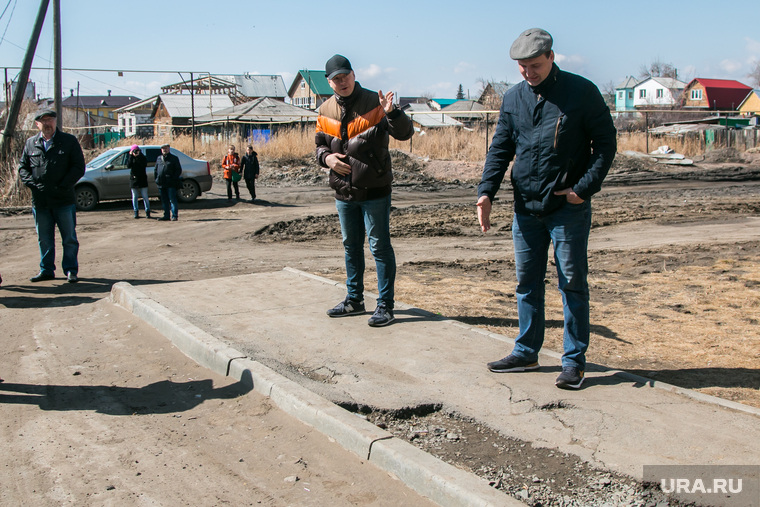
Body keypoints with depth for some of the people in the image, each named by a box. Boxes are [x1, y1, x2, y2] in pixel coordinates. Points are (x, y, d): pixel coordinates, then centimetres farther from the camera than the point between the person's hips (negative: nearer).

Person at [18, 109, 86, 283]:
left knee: (69, 238, 2)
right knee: (44, 239, 11)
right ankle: (46, 270, 22)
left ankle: (71, 270, 10)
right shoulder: (30, 143, 11)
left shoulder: (69, 141, 2)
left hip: (64, 200, -3)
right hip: (40, 201, 3)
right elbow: (22, 166, 13)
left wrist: (63, 186, -10)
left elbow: (79, 167, -2)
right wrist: (32, 183, -4)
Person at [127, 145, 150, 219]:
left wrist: (139, 156, -17)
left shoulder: (142, 157, 4)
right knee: (135, 197, 4)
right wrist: (131, 156, -14)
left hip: (142, 180, -2)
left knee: (145, 196, -4)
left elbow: (145, 164, -16)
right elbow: (128, 165, -10)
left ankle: (147, 212, 1)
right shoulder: (131, 158, 9)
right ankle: (136, 212, 10)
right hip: (133, 179, 2)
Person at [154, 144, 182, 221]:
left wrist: (174, 178, -10)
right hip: (161, 184, 5)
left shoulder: (174, 158, 3)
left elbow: (179, 170, 0)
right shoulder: (159, 158, 17)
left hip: (171, 184, -5)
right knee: (164, 201, 8)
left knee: (172, 200, -5)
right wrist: (156, 179, 8)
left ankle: (174, 215, -2)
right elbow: (155, 170, 21)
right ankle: (166, 216, 14)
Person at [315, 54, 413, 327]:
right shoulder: (326, 111, 5)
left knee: (380, 247, -2)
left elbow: (405, 133, -15)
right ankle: (354, 299, 31)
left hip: (375, 190, -6)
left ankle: (385, 305, 7)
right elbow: (320, 143, 17)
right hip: (344, 192, 6)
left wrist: (392, 113, -35)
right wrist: (326, 157, -5)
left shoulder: (374, 103, -10)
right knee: (351, 246, 17)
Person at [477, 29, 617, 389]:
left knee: (572, 284, 2)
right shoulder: (513, 98, 8)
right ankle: (526, 352, 25)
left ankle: (574, 361, 11)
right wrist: (486, 191, -5)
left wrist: (585, 187, -14)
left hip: (569, 208, -5)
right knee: (527, 282, 12)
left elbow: (605, 143, -3)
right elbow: (500, 149, 9)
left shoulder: (582, 92, -5)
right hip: (525, 208, 5)